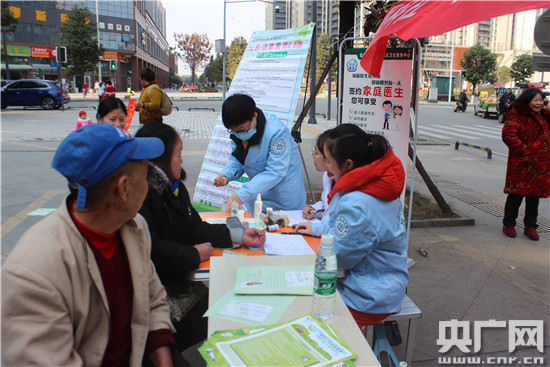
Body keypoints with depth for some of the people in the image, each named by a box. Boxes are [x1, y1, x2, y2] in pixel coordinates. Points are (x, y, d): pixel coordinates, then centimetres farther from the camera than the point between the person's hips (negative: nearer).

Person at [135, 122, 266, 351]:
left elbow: (195, 227, 13)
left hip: (178, 278, 9)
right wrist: (194, 255, -14)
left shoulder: (174, 186, 11)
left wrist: (239, 236, 5)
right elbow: (150, 250, -27)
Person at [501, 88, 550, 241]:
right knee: (517, 194, 0)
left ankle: (530, 226, 21)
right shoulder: (516, 115, -10)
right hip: (523, 164, -7)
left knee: (534, 194, 11)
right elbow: (508, 134, -21)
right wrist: (524, 151, -20)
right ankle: (508, 223, 15)